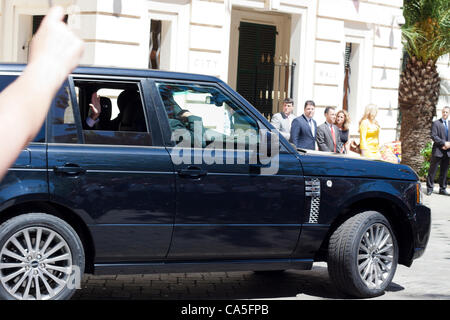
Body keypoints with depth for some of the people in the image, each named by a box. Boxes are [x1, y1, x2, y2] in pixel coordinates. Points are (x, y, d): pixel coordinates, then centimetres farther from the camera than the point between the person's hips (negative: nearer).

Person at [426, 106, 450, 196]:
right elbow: (433, 136, -10)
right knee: (432, 170, -2)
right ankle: (429, 188, 3)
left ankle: (442, 189, 15)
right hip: (438, 151, -4)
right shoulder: (436, 123, -1)